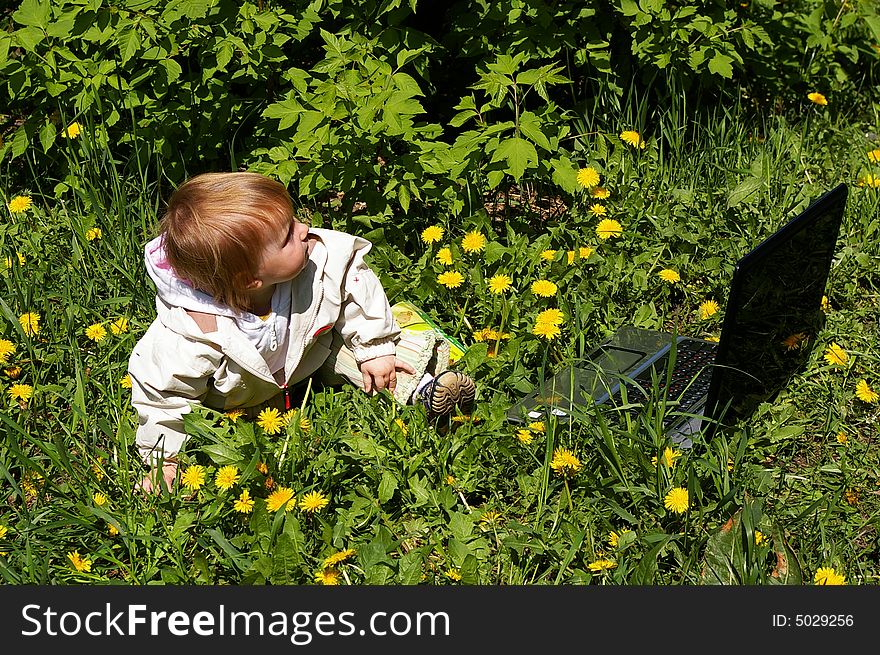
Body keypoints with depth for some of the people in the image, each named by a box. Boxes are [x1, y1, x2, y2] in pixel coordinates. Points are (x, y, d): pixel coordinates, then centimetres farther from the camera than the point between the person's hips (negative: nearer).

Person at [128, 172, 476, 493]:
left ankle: (417, 385, 3)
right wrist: (164, 458, -19)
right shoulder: (189, 339, -42)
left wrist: (375, 346, -7)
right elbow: (164, 395, -26)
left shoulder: (323, 258, -34)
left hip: (317, 345, 2)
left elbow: (355, 283, -13)